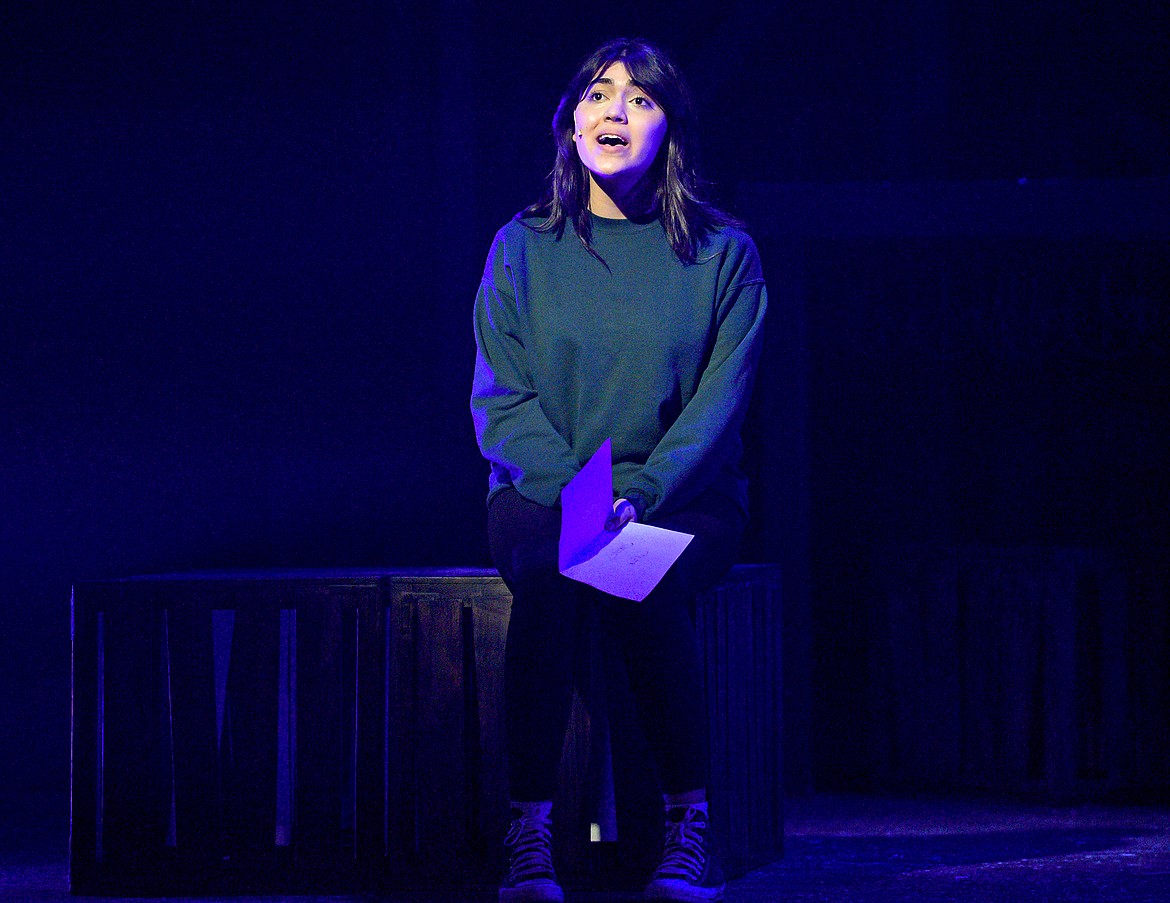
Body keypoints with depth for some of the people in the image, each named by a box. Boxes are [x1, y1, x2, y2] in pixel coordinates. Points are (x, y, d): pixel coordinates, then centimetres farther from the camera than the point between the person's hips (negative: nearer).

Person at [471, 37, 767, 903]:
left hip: (683, 498, -1)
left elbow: (719, 402, -4)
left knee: (648, 585, -34)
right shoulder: (523, 248, 6)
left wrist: (638, 494, -21)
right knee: (546, 570, -34)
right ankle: (529, 833, -34)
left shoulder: (723, 254, 3)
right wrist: (577, 490, -17)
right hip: (540, 489, 1)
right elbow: (500, 401, 1)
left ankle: (689, 826, -23)